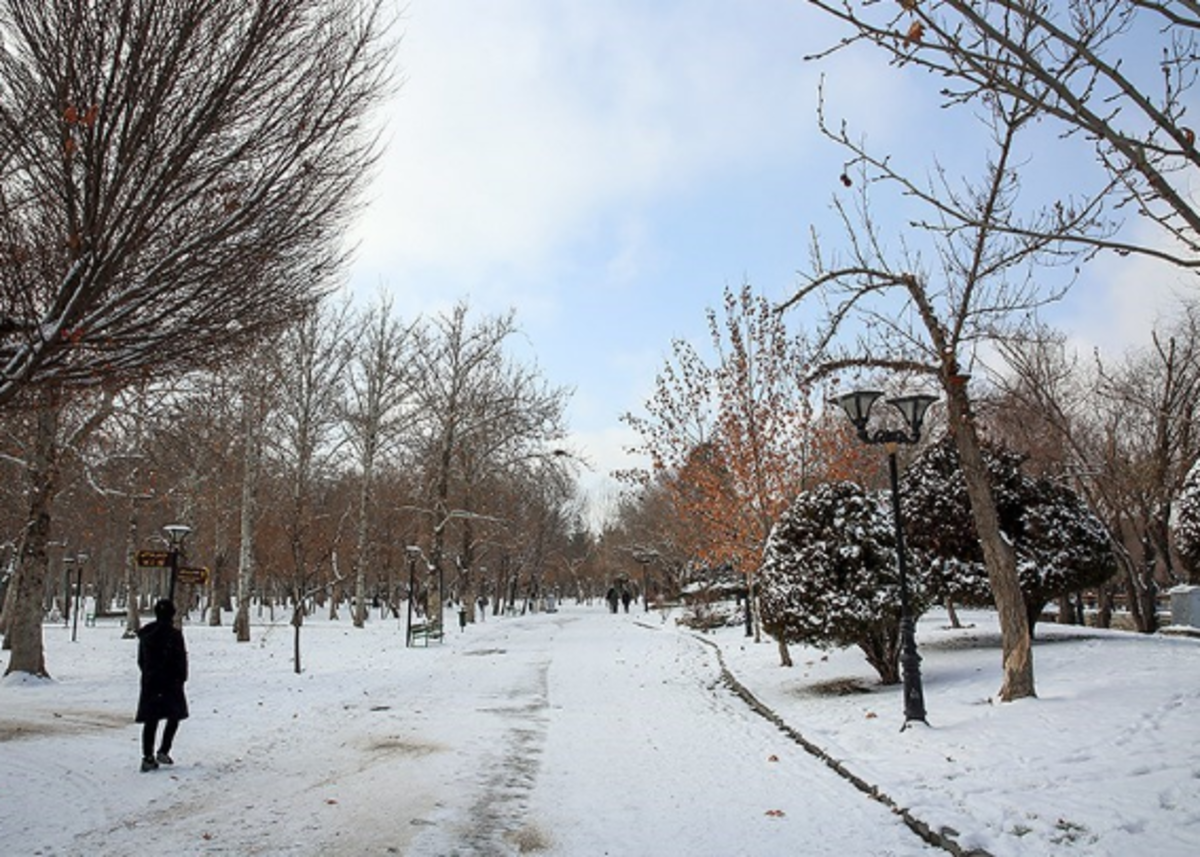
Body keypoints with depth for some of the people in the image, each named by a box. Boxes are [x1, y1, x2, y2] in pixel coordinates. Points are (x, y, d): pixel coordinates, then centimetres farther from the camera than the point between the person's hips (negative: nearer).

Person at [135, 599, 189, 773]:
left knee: (150, 721, 8)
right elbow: (181, 660, -11)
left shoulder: (145, 634, 5)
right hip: (170, 682, -5)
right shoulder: (174, 634, -13)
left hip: (150, 682, 5)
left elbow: (141, 660, 13)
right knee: (174, 716, 11)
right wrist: (182, 678, 1)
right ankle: (163, 751, 3)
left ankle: (148, 758, 8)